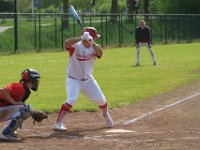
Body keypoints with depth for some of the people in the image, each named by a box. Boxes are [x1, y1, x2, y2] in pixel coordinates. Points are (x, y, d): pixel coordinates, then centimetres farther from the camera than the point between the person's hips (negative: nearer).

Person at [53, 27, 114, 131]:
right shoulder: (76, 46, -19)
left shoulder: (93, 48, -6)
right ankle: (58, 123, -23)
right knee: (72, 99, -27)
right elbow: (66, 43, -40)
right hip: (73, 80, -5)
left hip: (88, 80, 5)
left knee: (101, 99, 9)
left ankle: (106, 115, 42)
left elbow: (100, 53, -29)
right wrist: (81, 38, -52)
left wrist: (91, 43, -45)